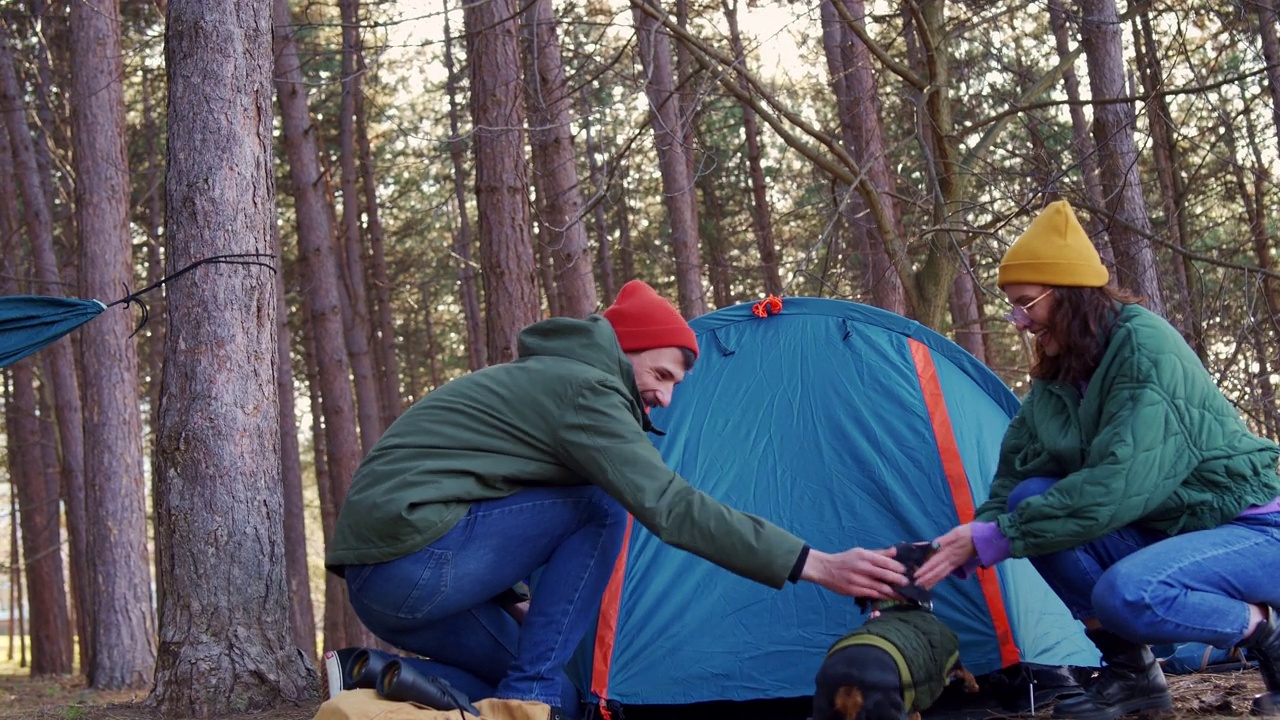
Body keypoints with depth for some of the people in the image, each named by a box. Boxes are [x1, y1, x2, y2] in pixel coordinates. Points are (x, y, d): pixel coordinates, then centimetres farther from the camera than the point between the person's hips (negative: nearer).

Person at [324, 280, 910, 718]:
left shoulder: (538, 381, 23)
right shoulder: (580, 386, -8)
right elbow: (668, 506, -17)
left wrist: (507, 603, 17)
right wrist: (813, 564, -19)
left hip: (377, 579, 10)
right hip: (416, 559, -10)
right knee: (598, 509, -3)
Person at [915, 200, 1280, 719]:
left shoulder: (1147, 347, -21)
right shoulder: (1057, 379, 4)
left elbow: (1115, 487, -30)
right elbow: (1011, 481, 2)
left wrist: (990, 540, -28)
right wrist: (956, 552, -15)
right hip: (1165, 531, 8)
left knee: (1126, 594, -36)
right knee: (1032, 497, -13)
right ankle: (1131, 671, -5)